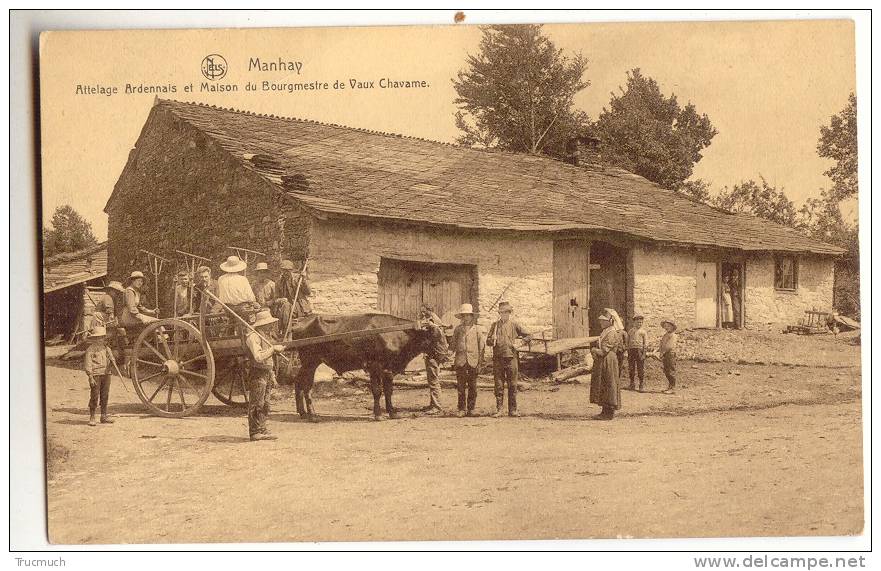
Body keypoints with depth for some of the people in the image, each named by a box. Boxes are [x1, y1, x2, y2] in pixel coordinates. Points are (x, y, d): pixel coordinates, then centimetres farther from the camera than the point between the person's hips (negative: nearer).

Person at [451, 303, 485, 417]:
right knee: (461, 386, -2)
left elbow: (482, 347, 7)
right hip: (460, 361, 1)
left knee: (472, 386, 2)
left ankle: (471, 409, 11)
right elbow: (453, 345, 15)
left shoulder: (478, 329, 7)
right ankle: (462, 409, 4)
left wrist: (480, 363, 1)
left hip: (473, 361, -1)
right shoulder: (457, 329, 12)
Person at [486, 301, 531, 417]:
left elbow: (528, 336, 11)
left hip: (511, 357, -1)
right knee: (499, 385, 0)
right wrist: (492, 340, -10)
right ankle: (498, 410, 5)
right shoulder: (495, 325, 12)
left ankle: (512, 410, 7)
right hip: (498, 359, 1)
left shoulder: (514, 325, 8)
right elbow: (488, 341, 12)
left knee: (512, 385, 1)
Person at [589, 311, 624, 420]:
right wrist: (595, 351, -1)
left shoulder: (612, 334, -15)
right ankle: (605, 411, 19)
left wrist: (594, 350, -2)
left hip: (608, 361, -10)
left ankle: (609, 413, 2)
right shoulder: (605, 332, 15)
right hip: (601, 362, 10)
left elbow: (604, 350, -20)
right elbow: (601, 347, 20)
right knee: (602, 386, 12)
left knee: (609, 385, -4)